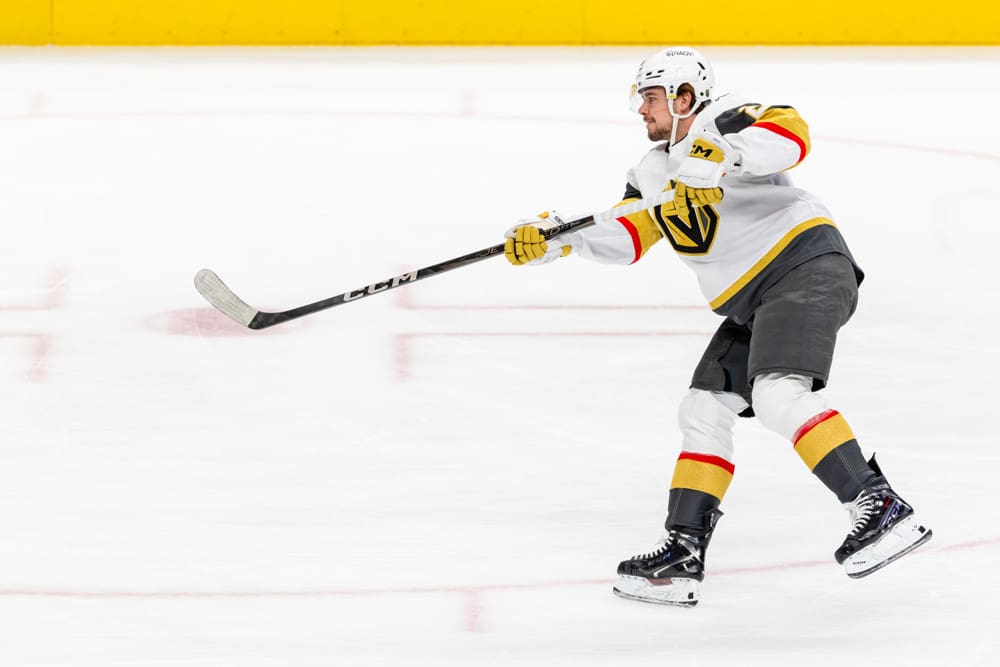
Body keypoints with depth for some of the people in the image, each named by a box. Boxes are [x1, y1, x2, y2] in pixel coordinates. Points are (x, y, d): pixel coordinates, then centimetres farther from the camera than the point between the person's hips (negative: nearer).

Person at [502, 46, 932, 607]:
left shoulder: (721, 120, -6)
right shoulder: (655, 171, 21)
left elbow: (791, 133, -25)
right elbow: (624, 237, 15)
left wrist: (721, 157, -38)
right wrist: (552, 239, 2)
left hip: (806, 265, -10)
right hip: (752, 306, 10)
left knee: (778, 393, -27)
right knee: (704, 411, 7)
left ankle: (883, 509, -29)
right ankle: (682, 556, 9)